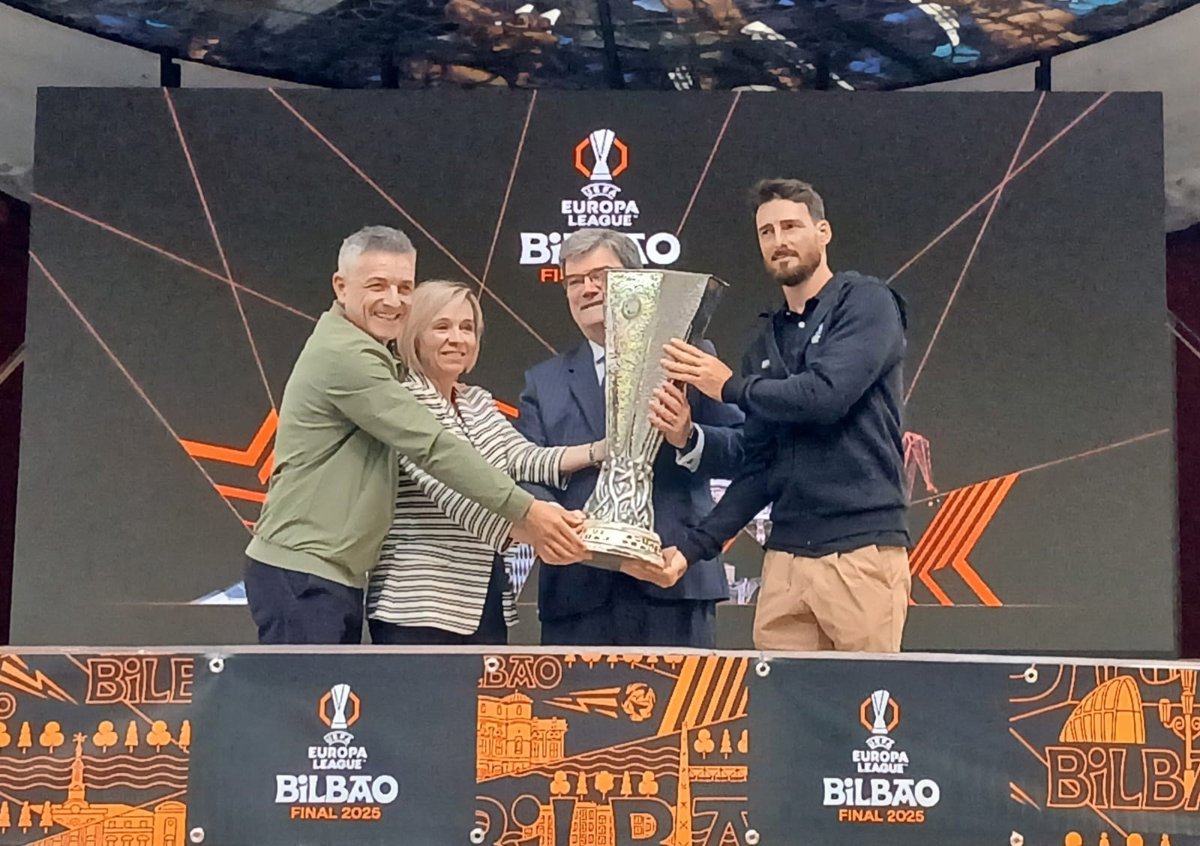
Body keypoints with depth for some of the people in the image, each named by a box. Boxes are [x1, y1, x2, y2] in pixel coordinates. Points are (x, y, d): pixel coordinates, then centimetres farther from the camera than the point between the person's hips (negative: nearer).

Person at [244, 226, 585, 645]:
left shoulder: (357, 353, 18)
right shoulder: (343, 354, -15)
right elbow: (433, 447, -19)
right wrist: (524, 511, -19)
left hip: (335, 575, 10)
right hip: (302, 574, -10)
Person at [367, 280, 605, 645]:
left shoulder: (478, 402, 15)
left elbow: (524, 458, 0)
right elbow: (450, 489, -26)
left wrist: (606, 449, -16)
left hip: (486, 598, 8)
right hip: (419, 605, -8)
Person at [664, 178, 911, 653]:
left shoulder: (866, 303, 0)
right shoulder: (767, 341, 18)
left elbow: (826, 396, -17)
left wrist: (731, 388, -2)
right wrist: (694, 546, 6)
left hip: (862, 548, -6)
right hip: (785, 555, 6)